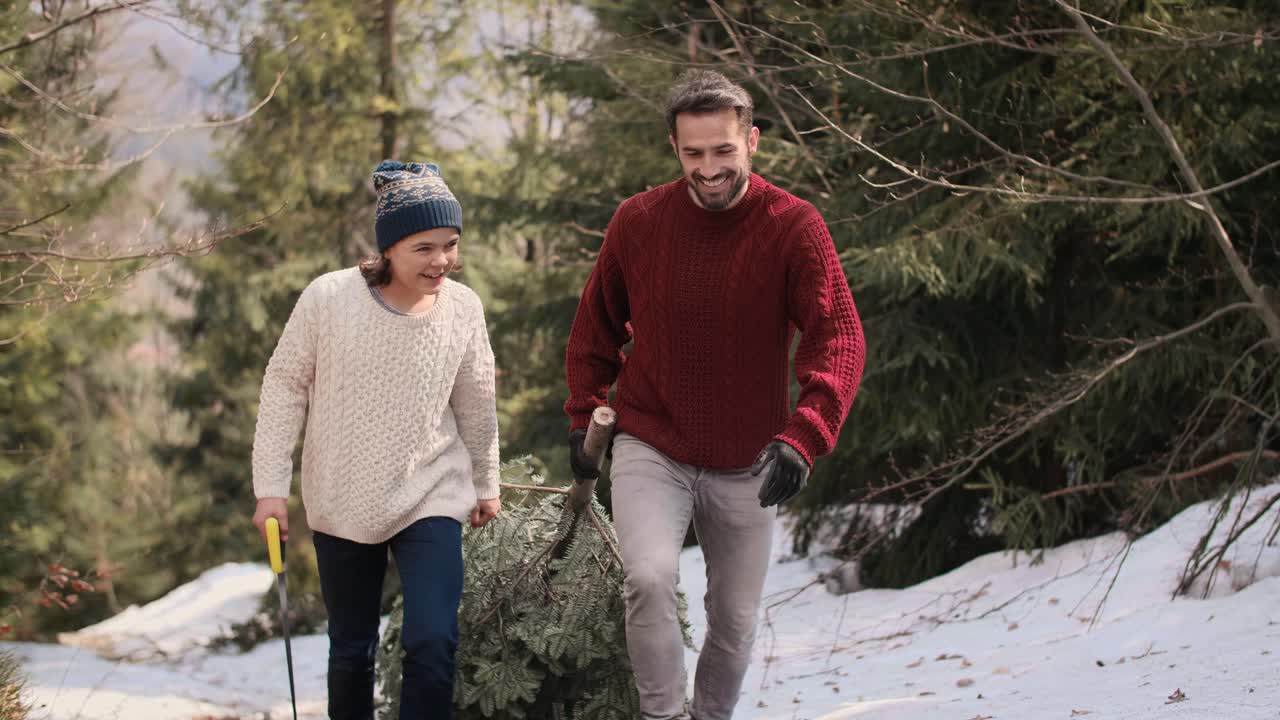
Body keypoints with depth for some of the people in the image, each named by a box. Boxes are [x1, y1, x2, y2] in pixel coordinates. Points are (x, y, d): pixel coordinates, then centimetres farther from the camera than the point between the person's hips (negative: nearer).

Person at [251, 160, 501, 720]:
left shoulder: (463, 308, -8)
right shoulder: (328, 299, -16)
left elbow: (476, 403, 6)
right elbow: (286, 388, -6)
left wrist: (486, 484, 16)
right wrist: (271, 486, -7)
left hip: (431, 499, 0)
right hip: (341, 505, 0)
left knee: (433, 642, -15)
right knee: (351, 648, 13)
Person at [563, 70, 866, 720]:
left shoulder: (793, 227, -12)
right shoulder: (638, 221, -5)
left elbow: (839, 336, -20)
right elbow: (596, 325, 11)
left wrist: (805, 434, -34)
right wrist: (583, 416, 6)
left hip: (746, 464, 0)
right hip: (650, 450, 0)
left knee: (736, 618, 11)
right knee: (648, 576, -24)